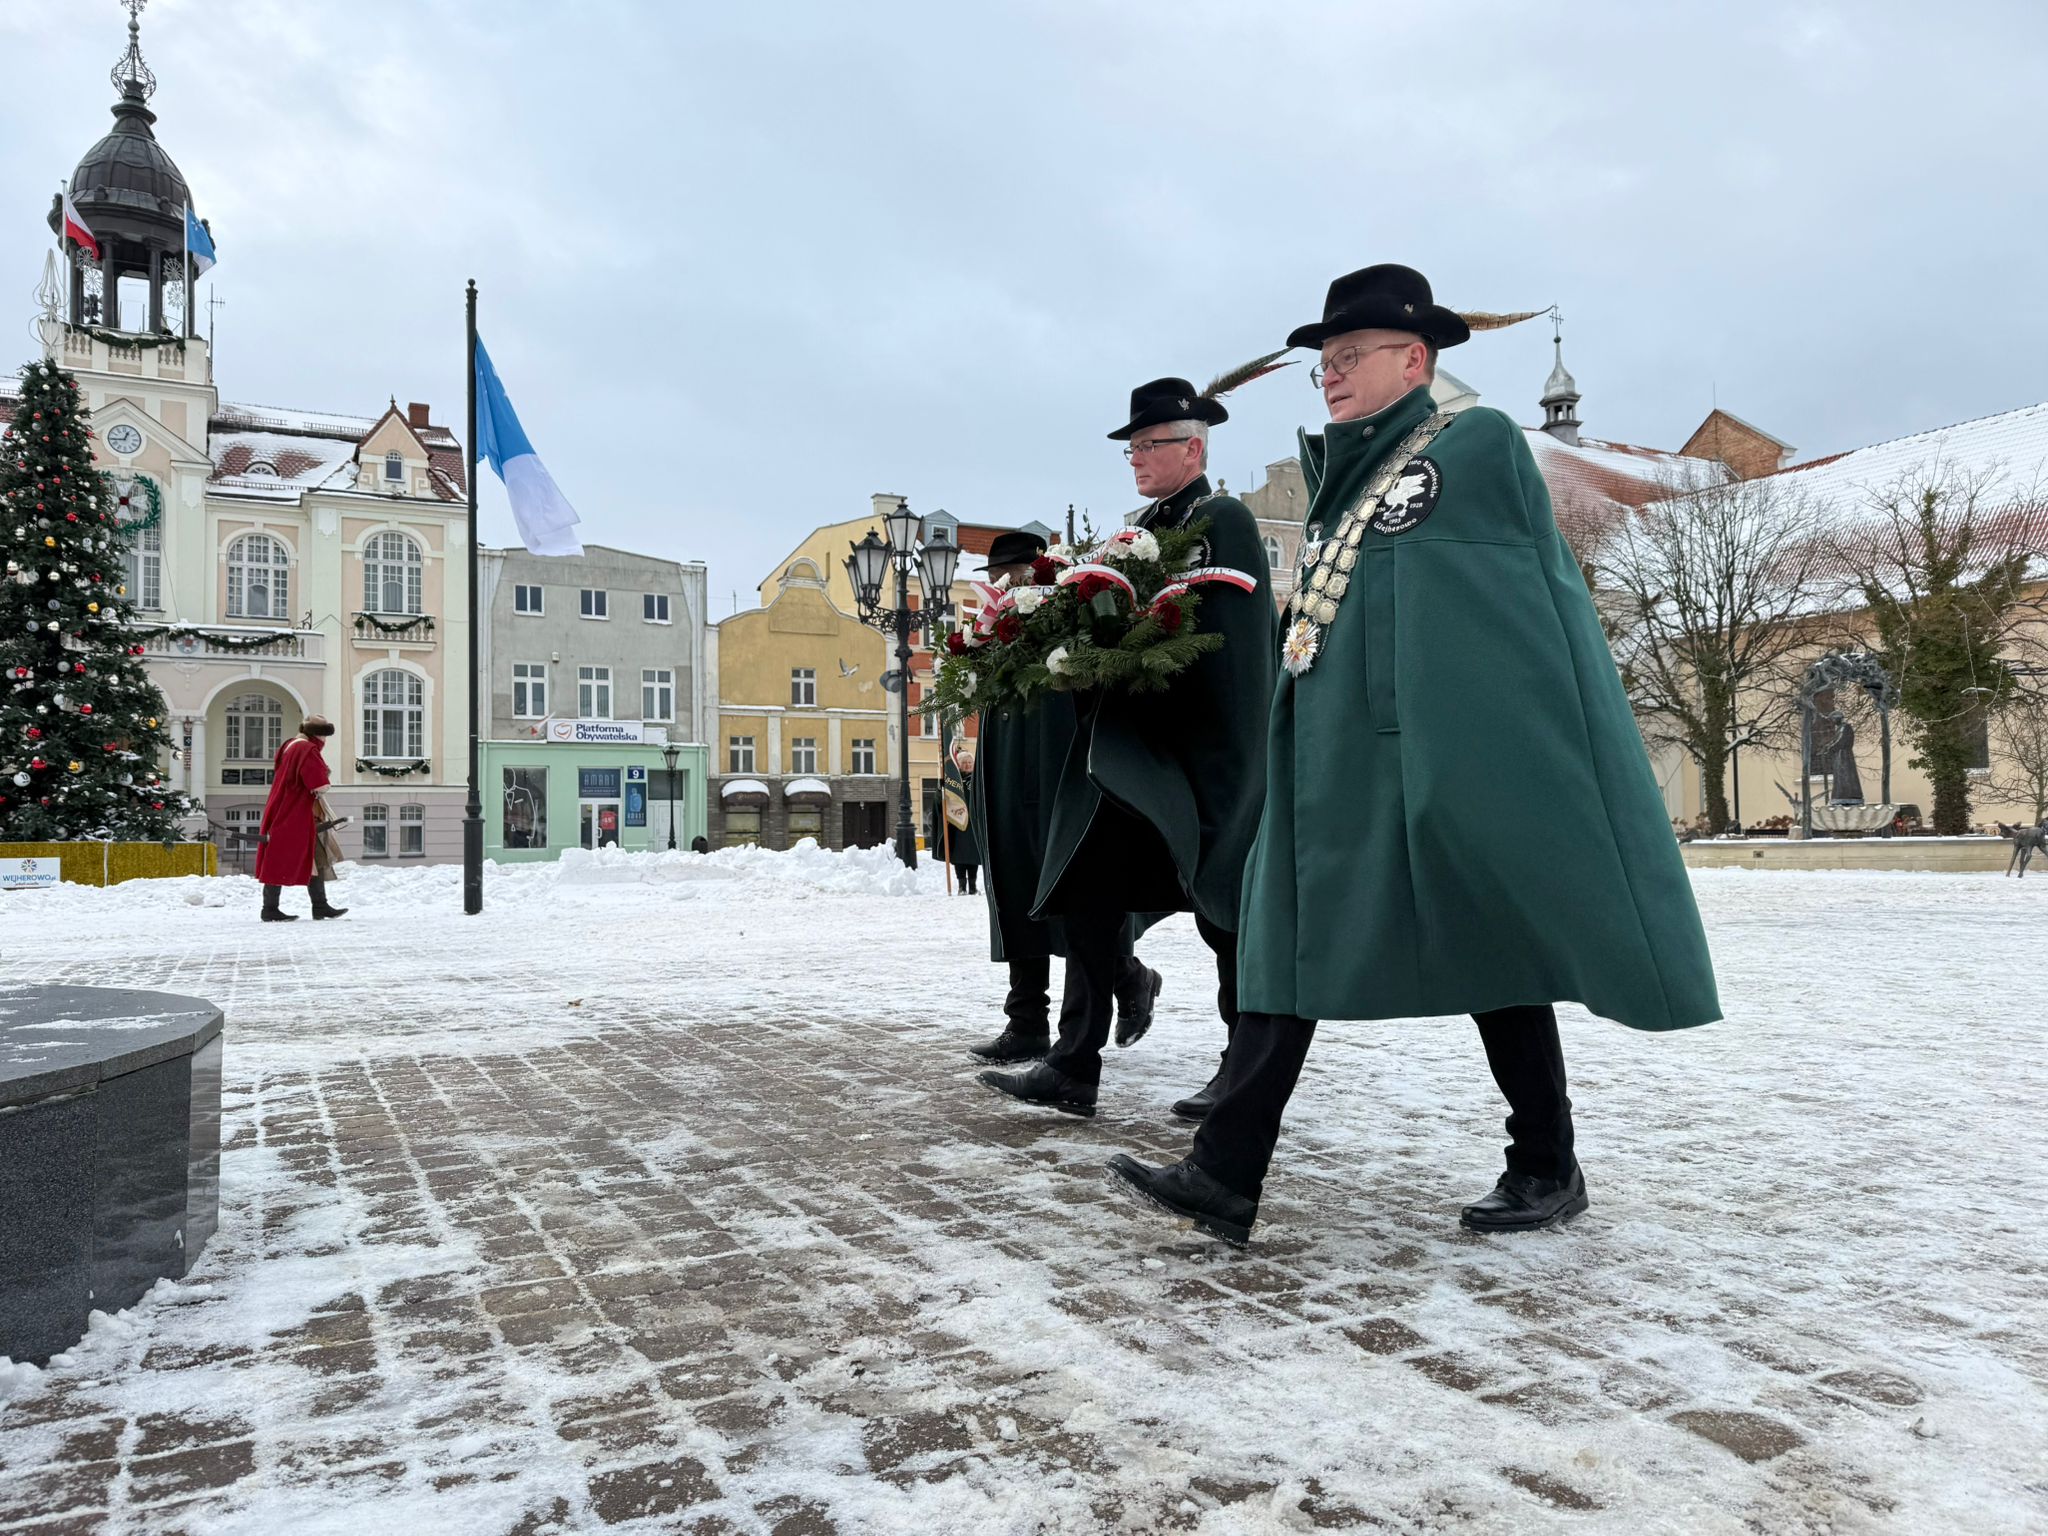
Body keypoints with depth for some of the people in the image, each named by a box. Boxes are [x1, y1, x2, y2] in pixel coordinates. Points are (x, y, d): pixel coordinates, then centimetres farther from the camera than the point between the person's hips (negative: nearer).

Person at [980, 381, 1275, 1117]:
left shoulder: (1225, 520, -5)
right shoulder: (1143, 529, 19)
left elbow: (1227, 643, -15)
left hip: (1199, 753, -8)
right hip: (1125, 752, 8)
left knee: (1223, 904, 3)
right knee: (1088, 896, 2)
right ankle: (1073, 1066, 7)